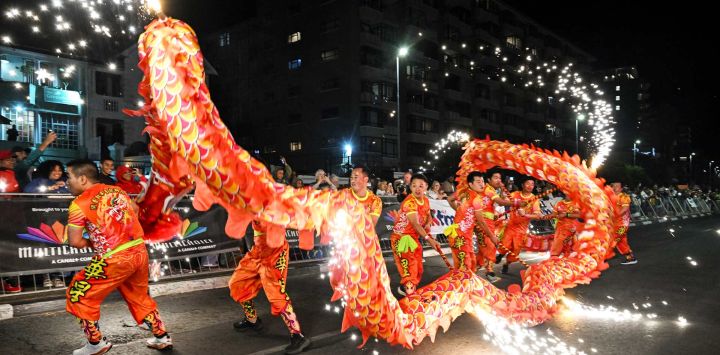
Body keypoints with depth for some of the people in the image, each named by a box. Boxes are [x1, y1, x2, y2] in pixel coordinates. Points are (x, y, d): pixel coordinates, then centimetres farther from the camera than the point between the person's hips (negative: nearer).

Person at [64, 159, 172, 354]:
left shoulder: (79, 204, -7)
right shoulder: (117, 190, 11)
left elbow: (75, 242, -9)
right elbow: (136, 210, 27)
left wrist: (91, 242, 10)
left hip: (115, 259, -7)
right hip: (140, 251, 7)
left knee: (78, 295, 14)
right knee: (139, 296, 25)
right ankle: (162, 337, 31)